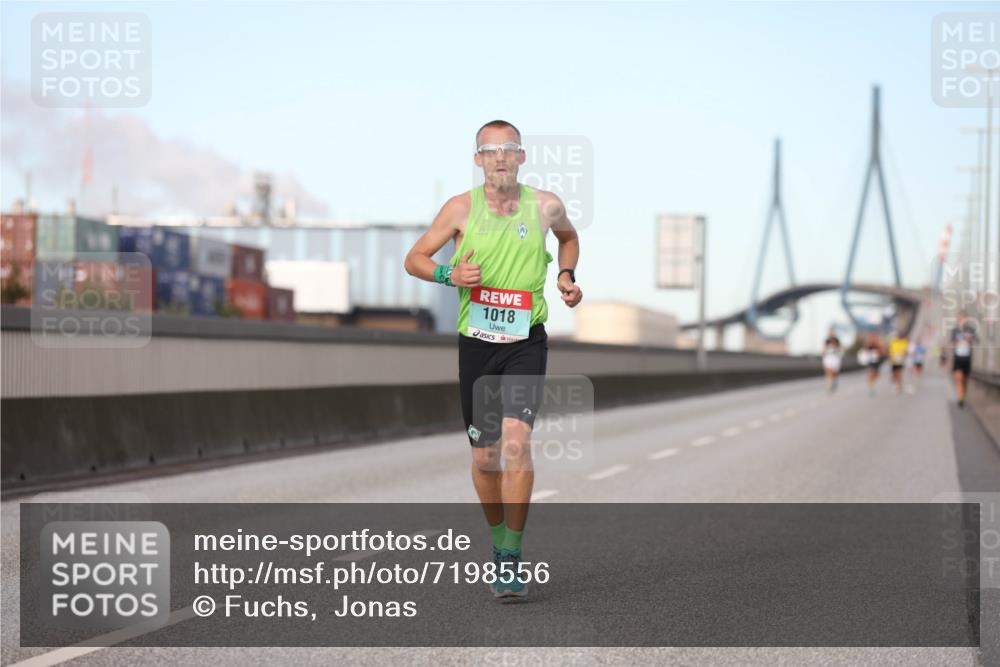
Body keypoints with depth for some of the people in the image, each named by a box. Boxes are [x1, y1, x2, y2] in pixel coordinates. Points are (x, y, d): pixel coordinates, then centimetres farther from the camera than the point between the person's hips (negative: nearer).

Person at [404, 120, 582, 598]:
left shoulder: (545, 206, 1)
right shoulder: (462, 208, -2)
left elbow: (569, 236, 25)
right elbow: (413, 259, 4)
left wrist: (566, 277, 7)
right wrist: (450, 274, -14)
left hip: (526, 340, -1)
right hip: (476, 343, 1)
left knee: (516, 442, -19)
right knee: (485, 456, 7)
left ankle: (512, 559, -13)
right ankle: (499, 545, 30)